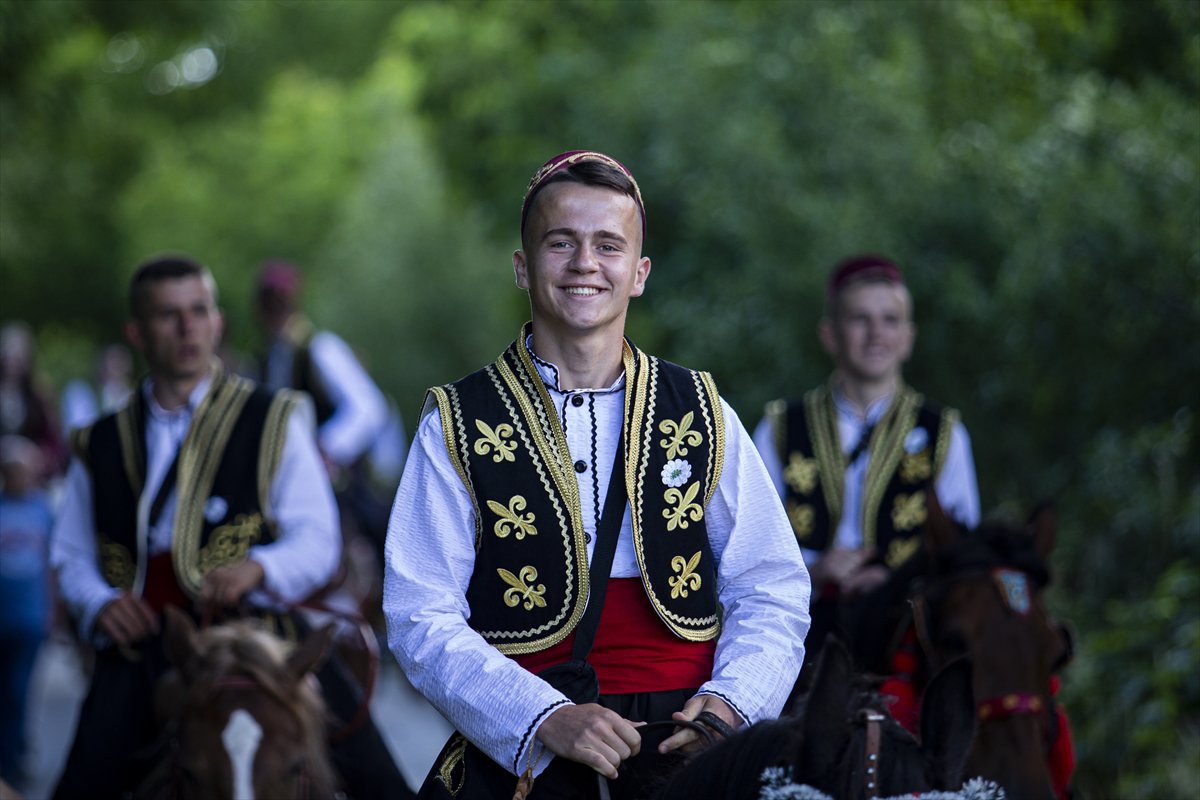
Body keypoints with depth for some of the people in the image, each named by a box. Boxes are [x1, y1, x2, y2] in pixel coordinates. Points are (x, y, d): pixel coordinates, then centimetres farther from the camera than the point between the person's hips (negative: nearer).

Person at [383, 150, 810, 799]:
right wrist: (547, 719, -14)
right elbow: (422, 619, 0)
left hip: (687, 744, 1)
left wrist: (729, 704, -7)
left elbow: (771, 593, 13)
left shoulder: (702, 416, 13)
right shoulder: (456, 425, 7)